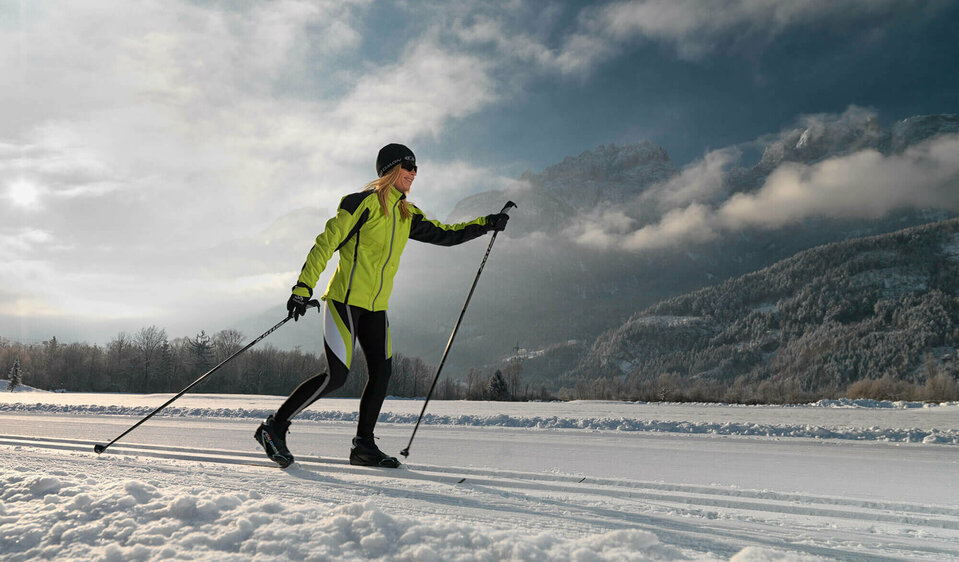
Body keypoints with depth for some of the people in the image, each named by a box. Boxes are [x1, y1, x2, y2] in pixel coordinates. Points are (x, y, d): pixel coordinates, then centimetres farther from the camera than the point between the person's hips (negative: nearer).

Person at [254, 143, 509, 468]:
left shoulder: (407, 215, 13)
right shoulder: (365, 202, -9)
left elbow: (444, 235, 20)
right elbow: (327, 242, -12)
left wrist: (486, 224, 13)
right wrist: (304, 287, -19)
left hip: (377, 307, 8)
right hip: (346, 298, -7)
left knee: (382, 371, 0)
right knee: (337, 375, -11)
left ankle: (364, 446, 12)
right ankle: (274, 427, 3)